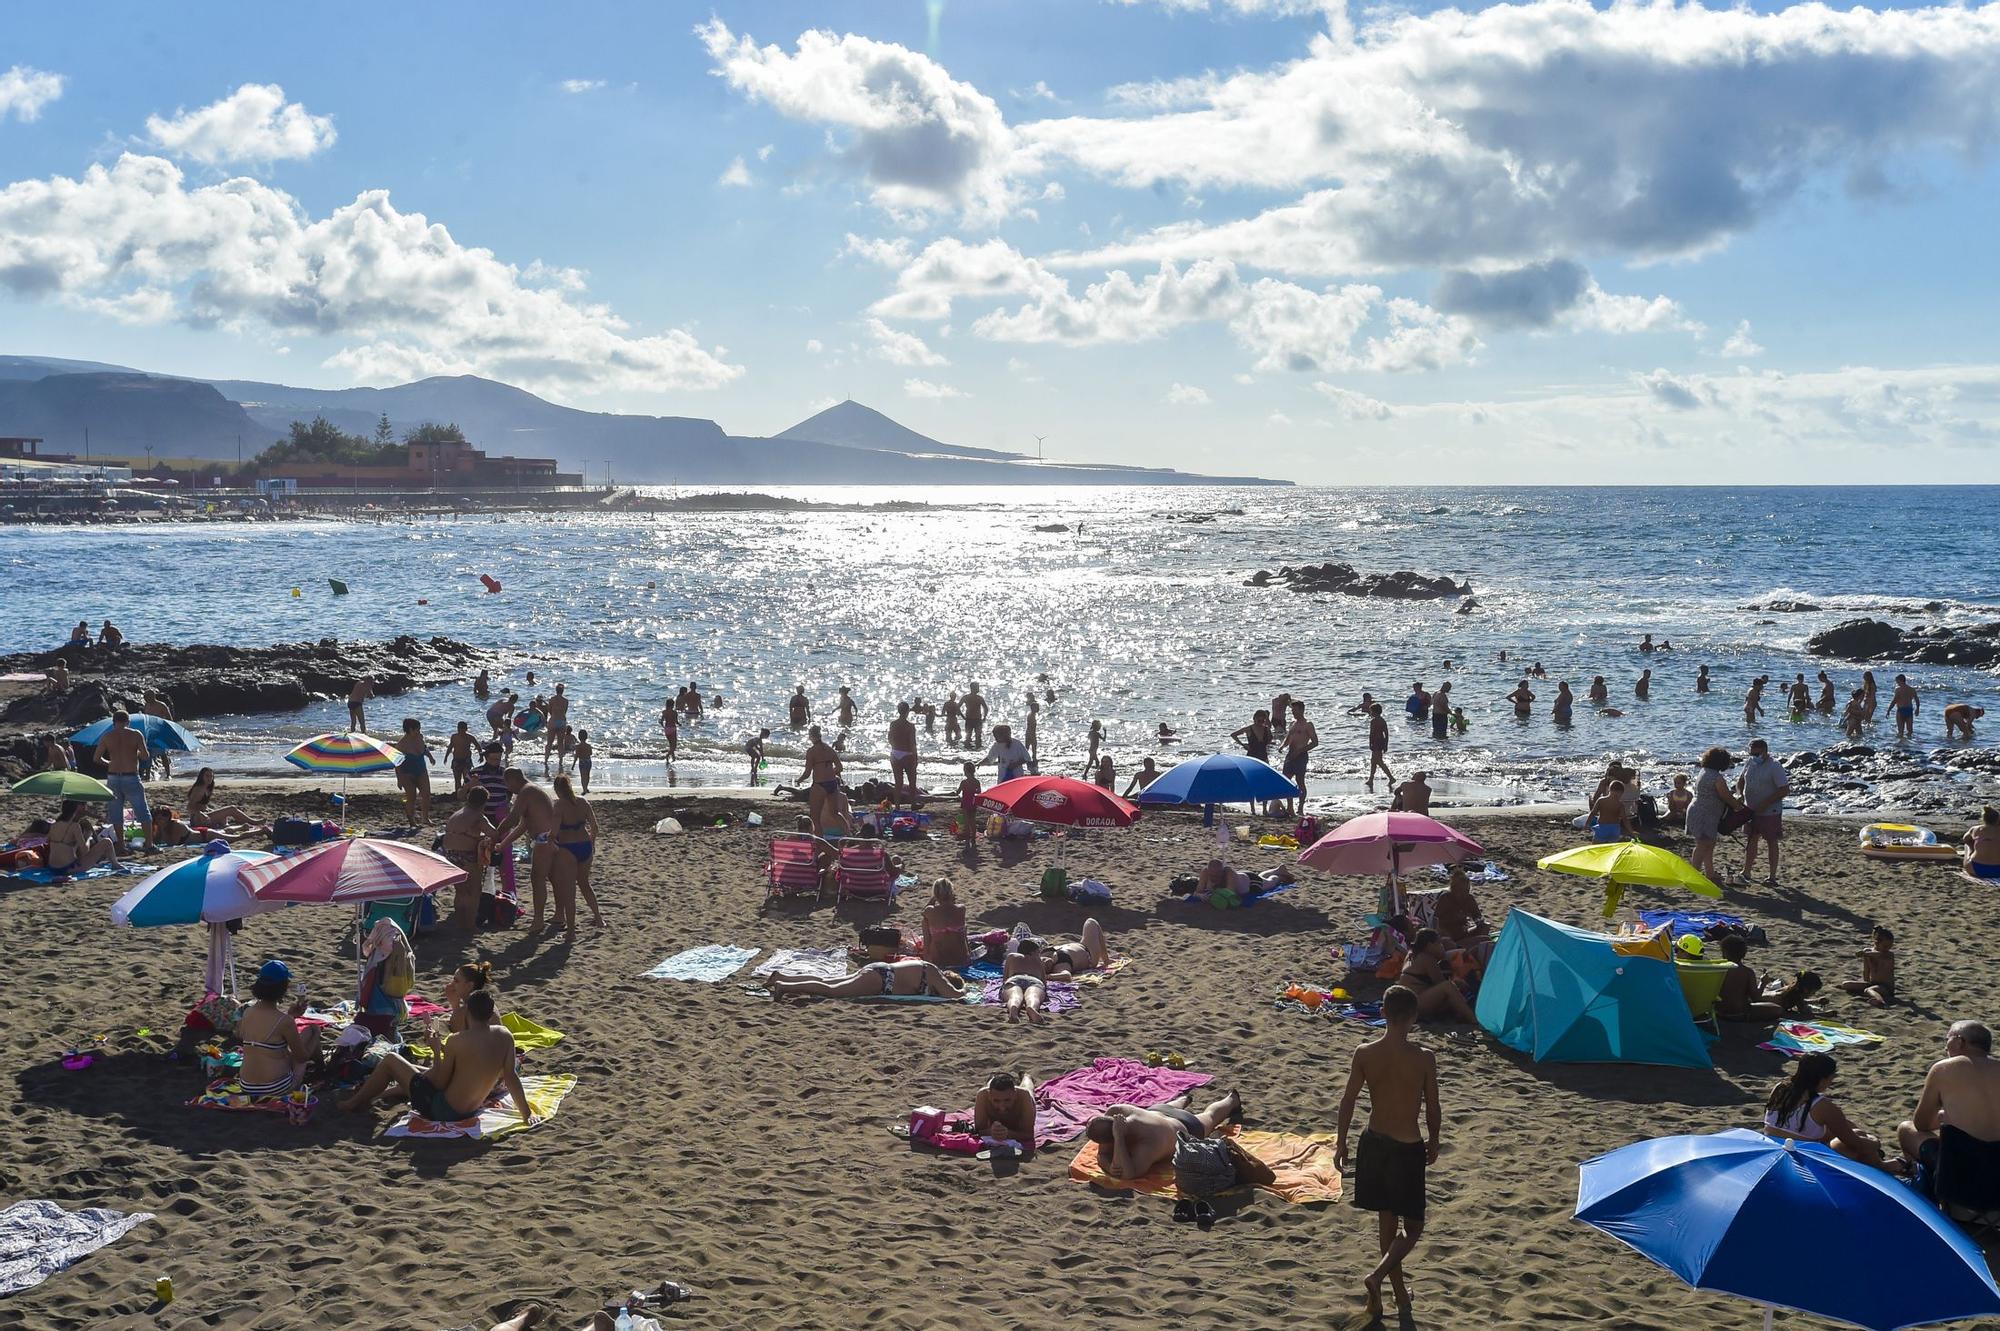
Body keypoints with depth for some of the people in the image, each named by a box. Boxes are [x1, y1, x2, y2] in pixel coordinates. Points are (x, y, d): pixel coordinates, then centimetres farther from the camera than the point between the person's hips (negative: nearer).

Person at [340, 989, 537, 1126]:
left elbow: (439, 1083, -16)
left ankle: (355, 1103, 31)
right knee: (421, 1071, 34)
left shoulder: (457, 1041, -24)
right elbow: (510, 1077, -11)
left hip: (440, 1110, -6)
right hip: (472, 1110, 6)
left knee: (390, 1061, 12)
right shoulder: (505, 1036, -12)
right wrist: (527, 1113, -6)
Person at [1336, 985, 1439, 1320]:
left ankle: (1399, 1292, 30)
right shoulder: (1424, 1058, -16)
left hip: (1374, 1143, 3)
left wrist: (1340, 1142, 8)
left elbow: (1348, 1102, -5)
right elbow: (1432, 1109, -6)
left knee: (1386, 1220, 20)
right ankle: (1377, 1276, -8)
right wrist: (1433, 1142, 11)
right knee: (1412, 1227, 13)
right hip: (1408, 1148, -3)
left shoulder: (1364, 1054, -9)